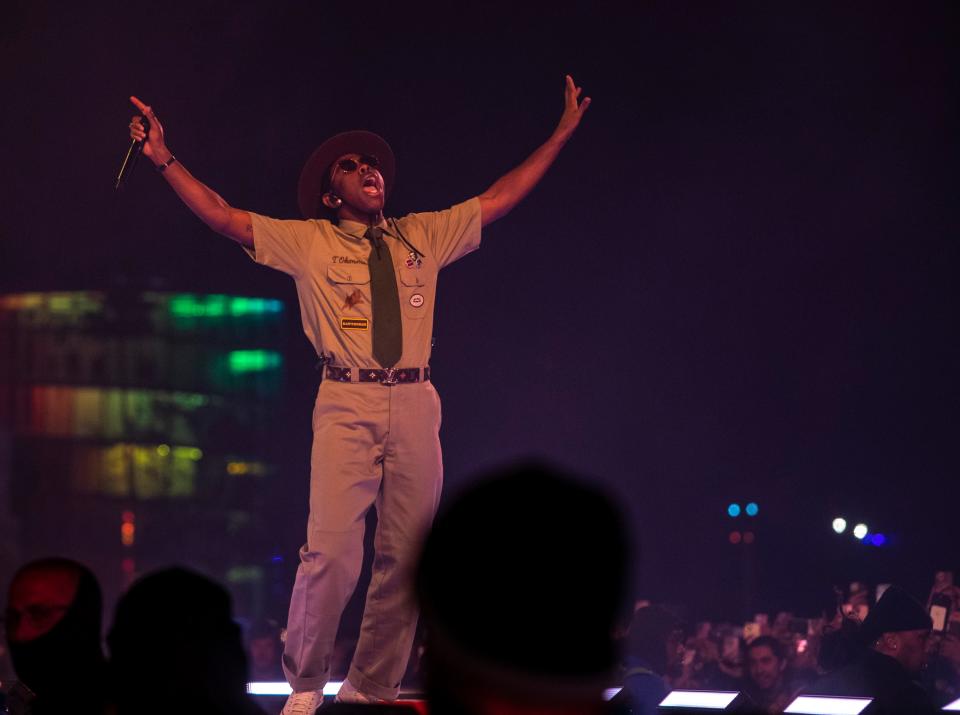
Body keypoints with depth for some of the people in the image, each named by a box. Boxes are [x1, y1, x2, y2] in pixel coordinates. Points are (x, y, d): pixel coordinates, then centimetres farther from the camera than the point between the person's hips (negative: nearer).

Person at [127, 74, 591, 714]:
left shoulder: (424, 237, 17)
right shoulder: (308, 242, 9)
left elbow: (501, 198, 18)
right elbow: (222, 216, 5)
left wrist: (563, 133, 17)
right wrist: (166, 159, -4)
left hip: (415, 404, 3)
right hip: (348, 405, -3)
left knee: (405, 558, 2)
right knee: (332, 549, -15)